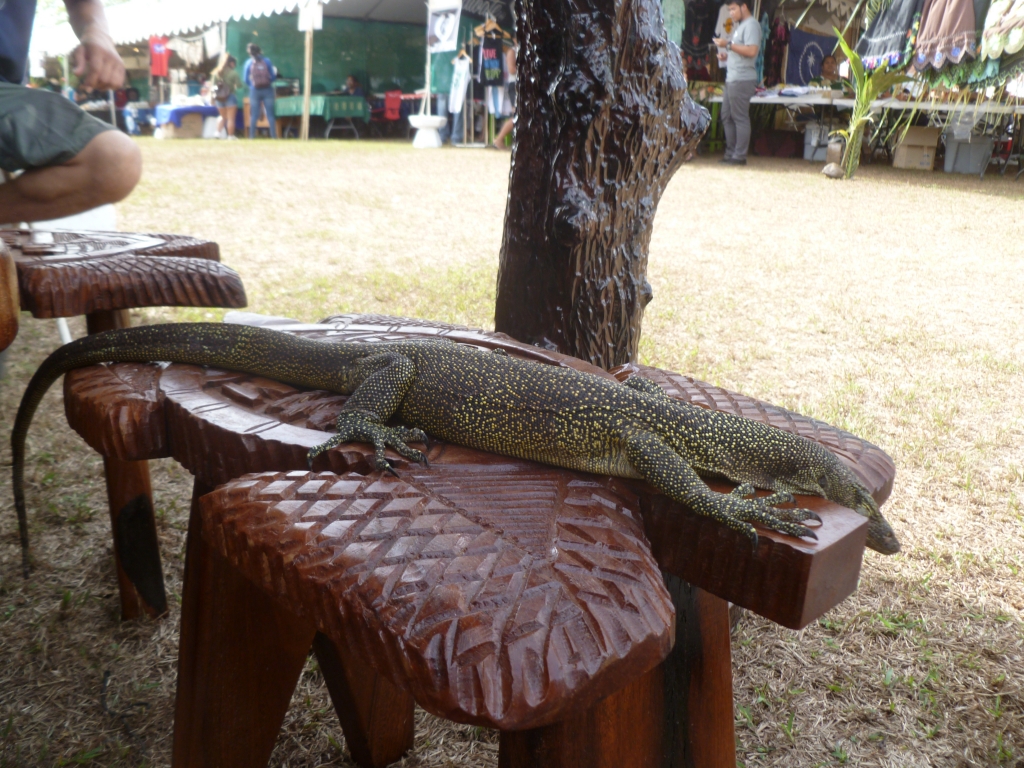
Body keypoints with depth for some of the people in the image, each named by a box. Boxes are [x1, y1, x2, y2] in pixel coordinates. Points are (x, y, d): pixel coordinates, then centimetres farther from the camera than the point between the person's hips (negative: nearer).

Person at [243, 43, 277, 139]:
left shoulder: (248, 63, 0)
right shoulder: (267, 61, -1)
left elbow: (245, 79, 0)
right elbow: (273, 75, 0)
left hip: (254, 91, 0)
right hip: (267, 90, 0)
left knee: (254, 115, 5)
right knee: (270, 115, 1)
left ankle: (252, 136, 2)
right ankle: (274, 136, -4)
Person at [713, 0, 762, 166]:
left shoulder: (751, 25, -9)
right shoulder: (740, 25, 21)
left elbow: (751, 51, -21)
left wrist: (728, 44, -17)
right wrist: (727, 56, 10)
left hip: (742, 79, -10)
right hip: (732, 78, 10)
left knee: (740, 118, -7)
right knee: (727, 116, 12)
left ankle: (740, 156, -4)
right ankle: (730, 153, 18)